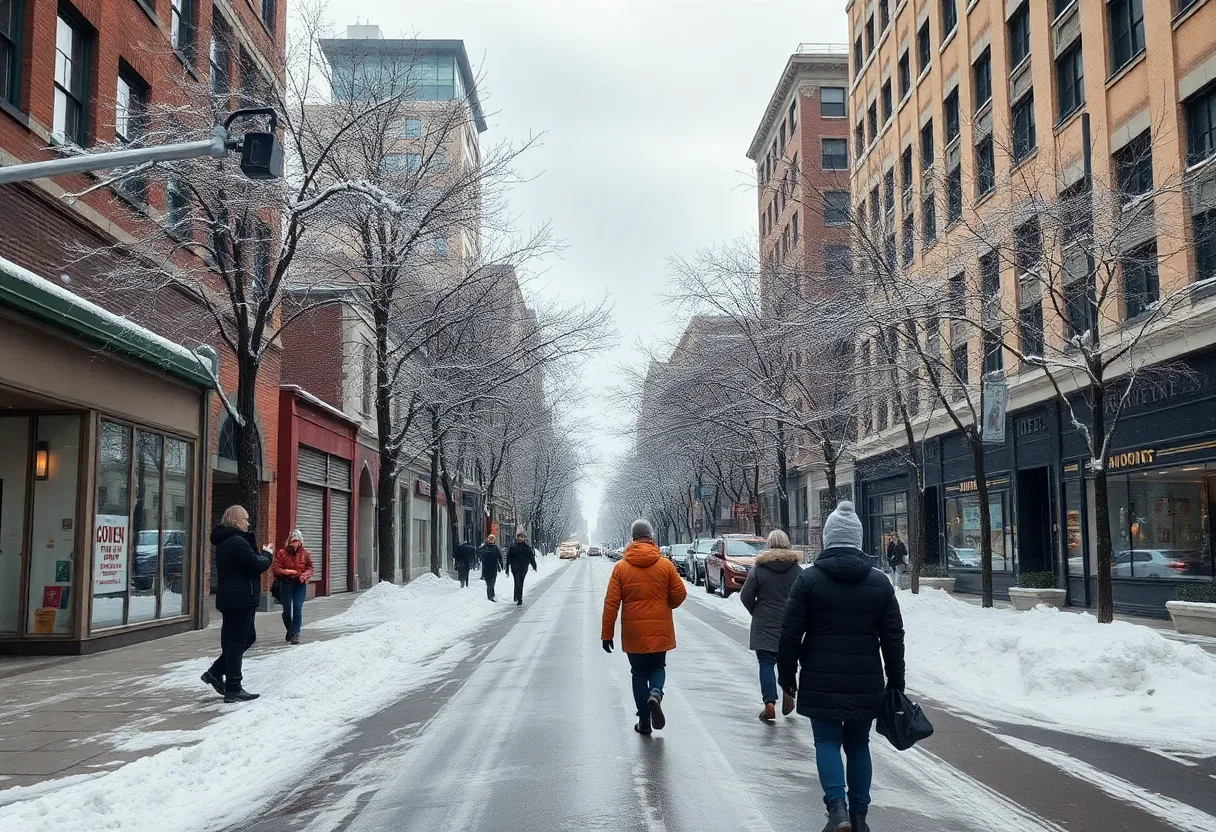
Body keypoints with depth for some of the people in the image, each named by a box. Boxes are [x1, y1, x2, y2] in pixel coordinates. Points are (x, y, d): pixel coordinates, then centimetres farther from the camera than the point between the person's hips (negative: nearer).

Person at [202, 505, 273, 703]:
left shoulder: (225, 541, 16)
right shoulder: (237, 542, -19)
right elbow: (257, 565, -21)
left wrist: (260, 553, 3)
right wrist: (267, 554, -3)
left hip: (230, 597, 11)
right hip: (240, 598, -11)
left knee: (248, 637, 19)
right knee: (237, 641, -4)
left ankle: (215, 672, 21)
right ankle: (233, 690, 1)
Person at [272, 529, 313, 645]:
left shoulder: (304, 553, 4)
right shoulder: (282, 553, -3)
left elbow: (310, 568, 10)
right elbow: (275, 567, -5)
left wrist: (305, 575, -11)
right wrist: (286, 571, -22)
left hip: (300, 584, 0)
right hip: (286, 584, 0)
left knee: (298, 608, -11)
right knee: (287, 610, 7)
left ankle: (295, 634, -9)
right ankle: (290, 631, 31)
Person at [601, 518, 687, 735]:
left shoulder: (621, 567, -5)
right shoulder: (665, 565, -4)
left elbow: (611, 603, -7)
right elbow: (680, 594, -2)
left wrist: (607, 634, -2)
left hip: (633, 632, 0)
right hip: (660, 630, 0)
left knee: (639, 672, 12)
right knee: (658, 667, 19)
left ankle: (644, 721, 13)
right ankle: (655, 693, -12)